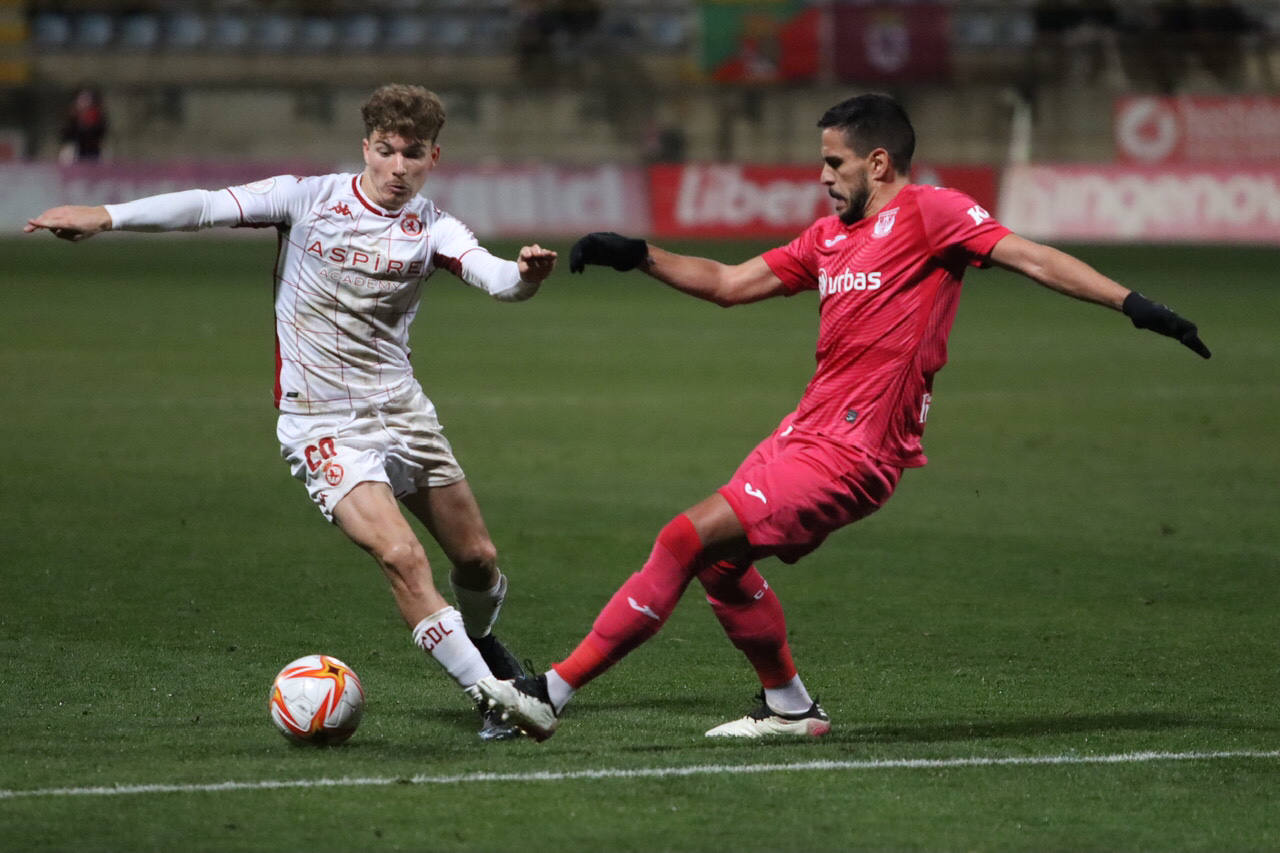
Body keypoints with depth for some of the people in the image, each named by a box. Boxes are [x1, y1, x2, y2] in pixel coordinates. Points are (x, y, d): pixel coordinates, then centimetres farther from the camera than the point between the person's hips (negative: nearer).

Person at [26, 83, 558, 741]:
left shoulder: (431, 230, -2)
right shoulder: (310, 199, -6)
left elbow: (495, 278, -20)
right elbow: (211, 206, -14)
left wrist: (524, 274, -44)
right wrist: (105, 216, -25)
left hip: (402, 412, 4)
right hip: (322, 426, -4)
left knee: (478, 558, 11)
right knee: (401, 555, -21)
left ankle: (479, 640, 45)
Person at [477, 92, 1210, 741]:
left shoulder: (928, 212, -5)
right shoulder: (830, 236, 18)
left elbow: (1032, 257, -11)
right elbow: (728, 284, 23)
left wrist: (1132, 304, -20)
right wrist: (638, 255, 15)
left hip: (849, 454, -9)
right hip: (808, 429, 9)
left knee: (689, 540, -13)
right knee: (721, 563, 16)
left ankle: (559, 690, -10)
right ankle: (791, 707, 31)